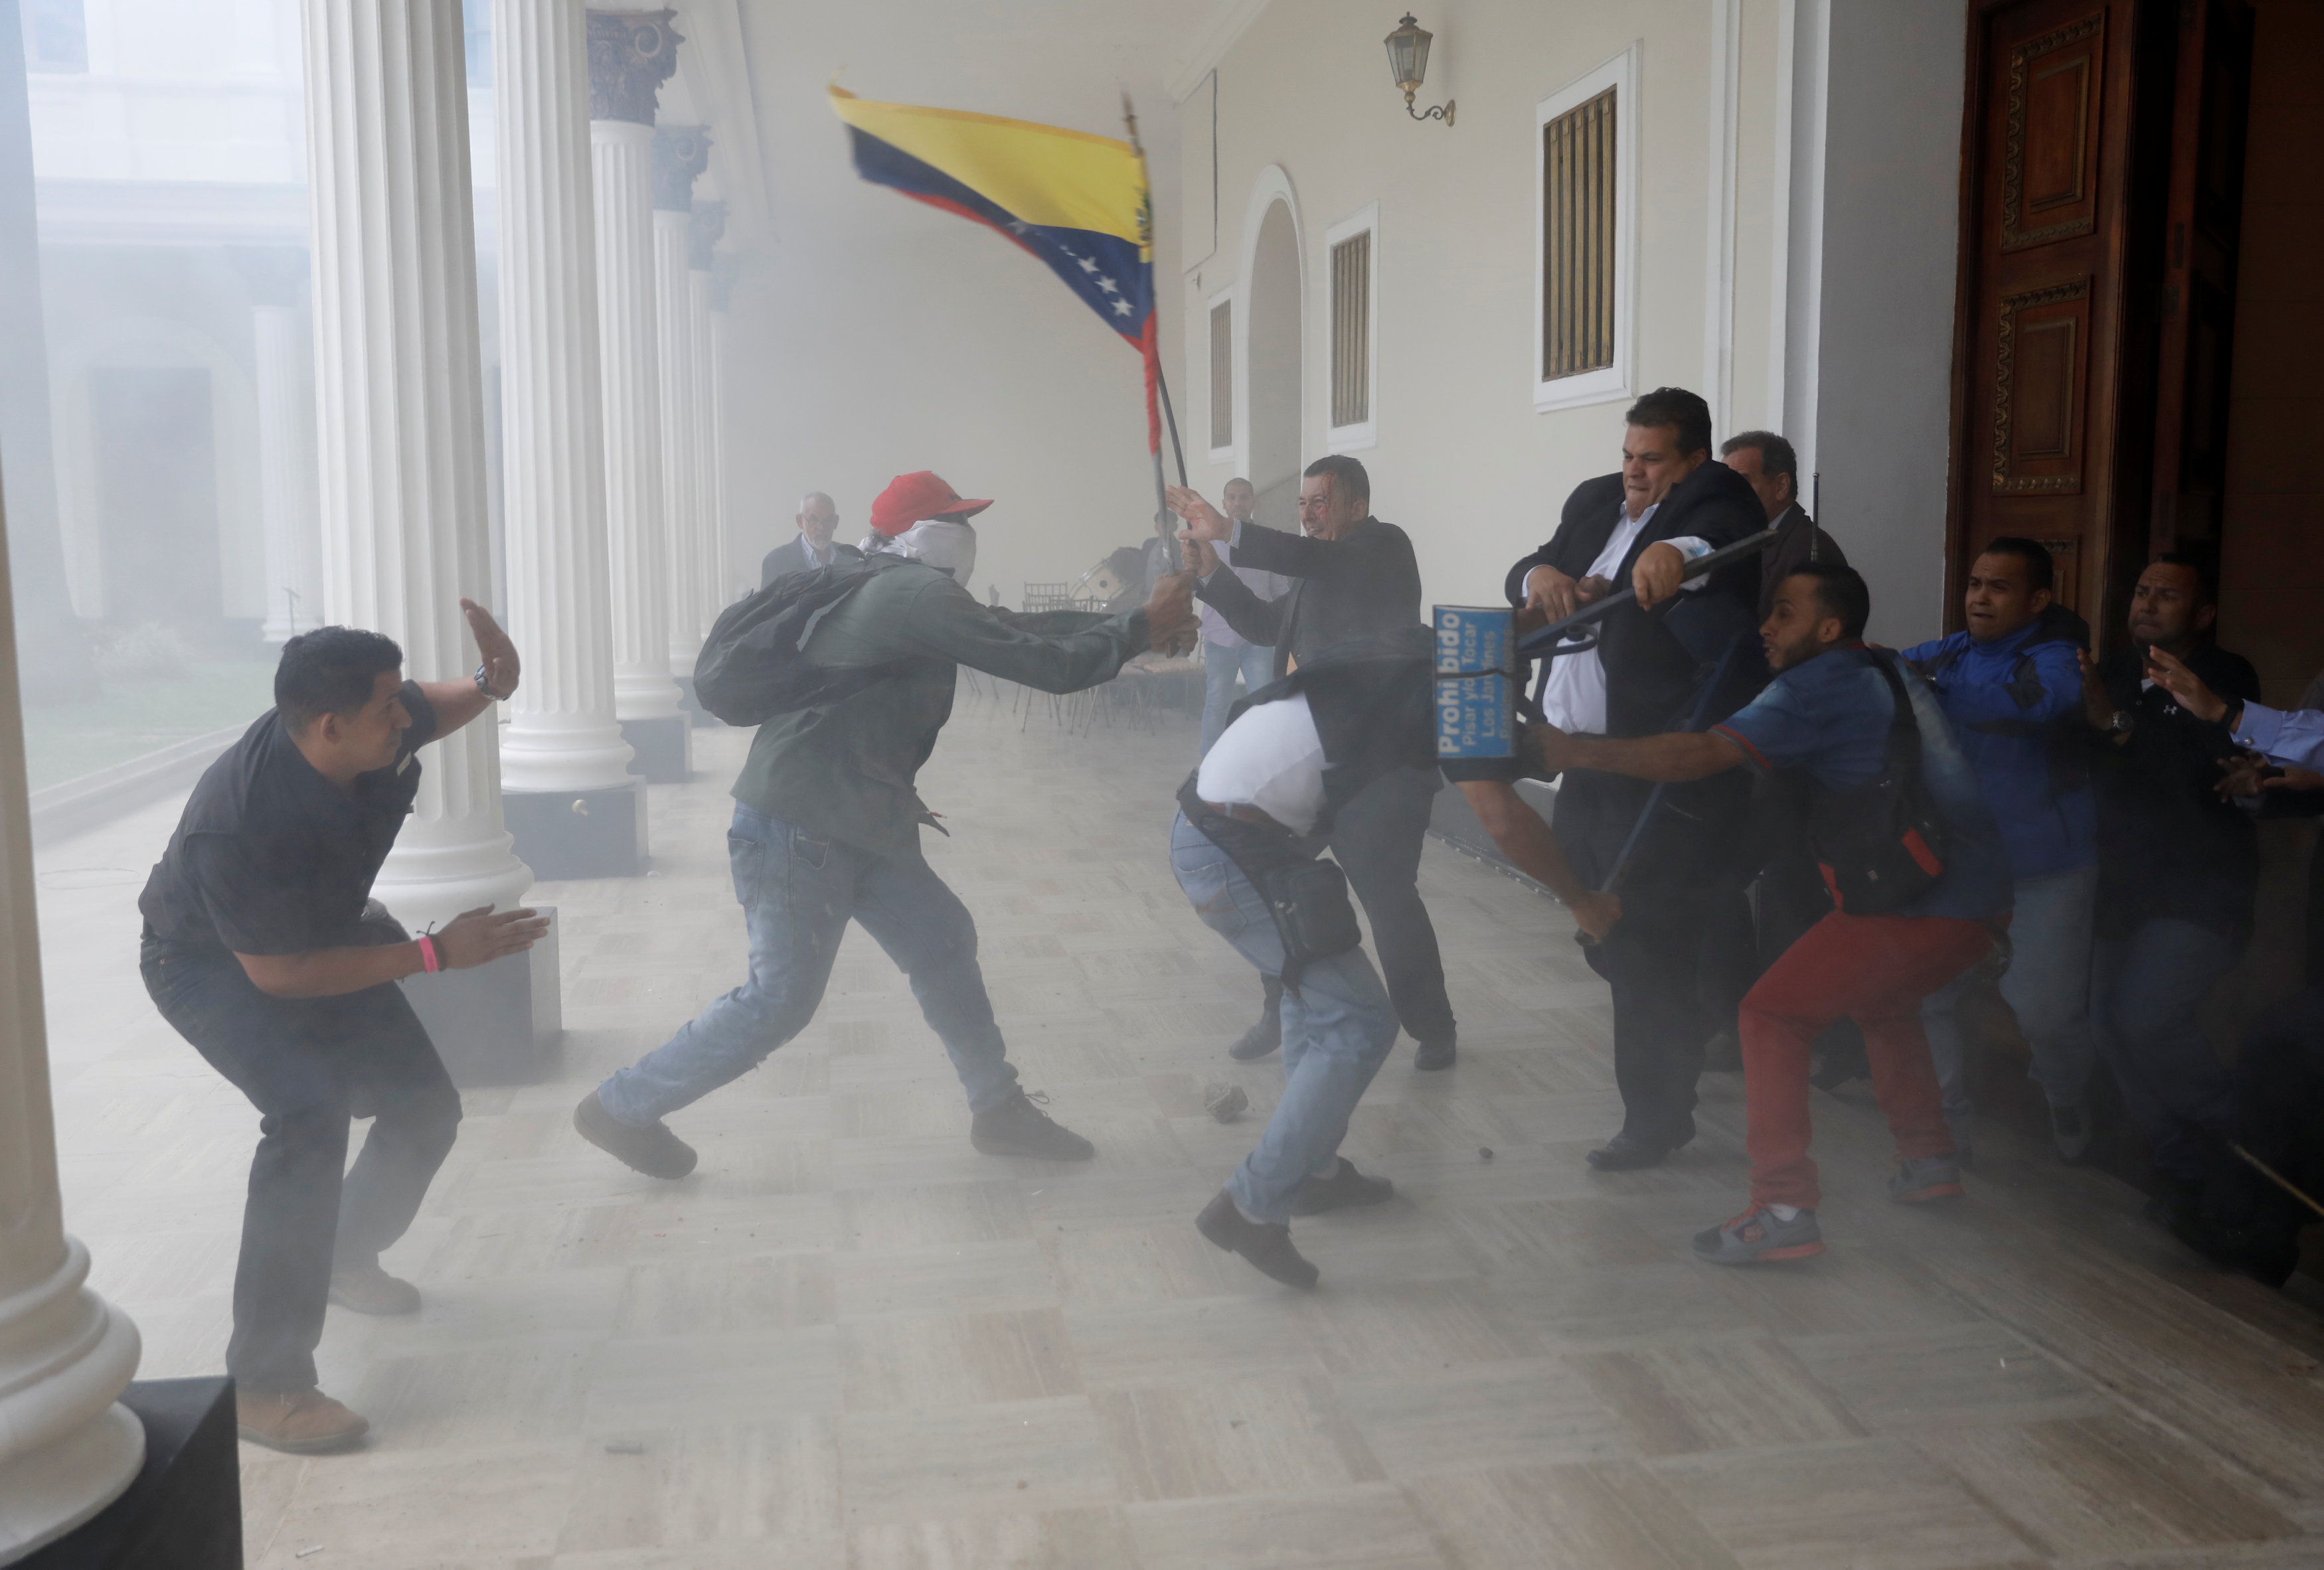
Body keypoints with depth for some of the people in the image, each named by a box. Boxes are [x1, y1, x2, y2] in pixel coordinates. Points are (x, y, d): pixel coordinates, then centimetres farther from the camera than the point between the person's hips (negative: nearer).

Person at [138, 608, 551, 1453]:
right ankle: (263, 1385, -22)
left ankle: (346, 1258, 37)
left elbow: (432, 708, 3)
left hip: (324, 932, 7)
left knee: (424, 1106, 6)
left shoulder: (374, 736, -23)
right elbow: (276, 974, -30)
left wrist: (492, 683, -20)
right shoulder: (238, 826, -40)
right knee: (312, 1119, -30)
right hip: (216, 964, -7)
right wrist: (435, 954, -31)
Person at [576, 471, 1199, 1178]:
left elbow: (1016, 631, 18)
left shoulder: (900, 592, 13)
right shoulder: (919, 595, -17)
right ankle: (622, 1107, 12)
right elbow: (1048, 666, -19)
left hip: (850, 824, 10)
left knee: (942, 940, 11)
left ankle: (999, 1111, 21)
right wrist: (1139, 627, -5)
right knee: (780, 999, -4)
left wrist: (1128, 625, 13)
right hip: (796, 827, -10)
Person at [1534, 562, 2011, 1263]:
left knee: (1773, 1013, -4)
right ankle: (1928, 1160, 37)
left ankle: (1784, 1210, -10)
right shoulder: (1891, 677, 18)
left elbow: (1704, 754, -19)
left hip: (1920, 905, -10)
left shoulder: (1818, 687, -9)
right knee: (1883, 1001, 33)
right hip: (1979, 897, 10)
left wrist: (1579, 752, -18)